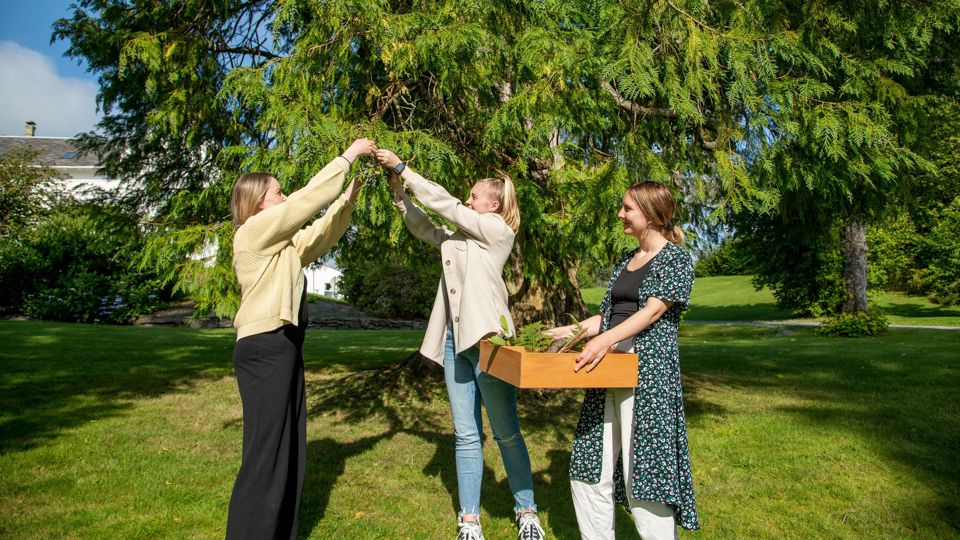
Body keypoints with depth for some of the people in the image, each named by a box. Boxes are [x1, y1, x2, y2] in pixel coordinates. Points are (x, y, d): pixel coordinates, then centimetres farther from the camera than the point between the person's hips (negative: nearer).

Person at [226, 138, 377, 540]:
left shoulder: (284, 242, 19)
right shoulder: (255, 231, -8)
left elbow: (325, 230, 20)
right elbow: (308, 199, -13)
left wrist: (353, 190, 12)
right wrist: (348, 156, -5)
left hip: (285, 347, 10)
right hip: (264, 349, -10)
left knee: (289, 449, 13)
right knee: (265, 453, -7)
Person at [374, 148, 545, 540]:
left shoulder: (497, 229, -1)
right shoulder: (459, 238, 19)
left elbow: (445, 204, -6)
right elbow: (422, 226, 24)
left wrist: (403, 169, -1)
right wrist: (398, 189, 11)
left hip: (486, 338, -7)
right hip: (455, 341, 7)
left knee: (506, 433, 3)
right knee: (466, 435, 8)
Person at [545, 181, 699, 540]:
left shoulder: (676, 258, -2)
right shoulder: (625, 262, 19)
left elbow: (653, 309, -15)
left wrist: (605, 340, -27)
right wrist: (567, 331, 13)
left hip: (649, 371, -7)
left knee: (644, 469, -5)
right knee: (589, 468, 8)